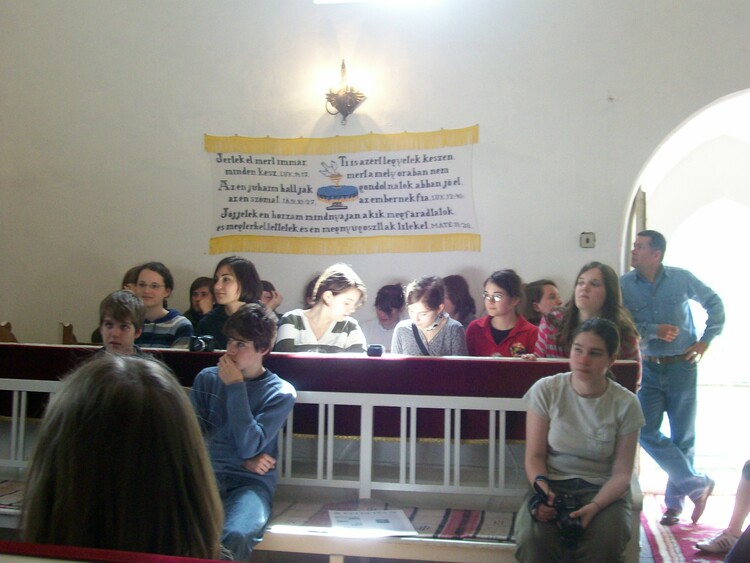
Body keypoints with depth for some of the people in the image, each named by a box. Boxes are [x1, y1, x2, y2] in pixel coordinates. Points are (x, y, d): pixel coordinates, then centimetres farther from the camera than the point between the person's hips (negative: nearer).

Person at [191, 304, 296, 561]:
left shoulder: (281, 393, 2)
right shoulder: (207, 378, 11)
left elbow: (248, 446, -9)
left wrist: (236, 387, -8)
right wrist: (242, 461, -5)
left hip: (251, 482, -2)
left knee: (234, 537, -36)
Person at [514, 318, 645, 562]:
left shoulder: (626, 404, -3)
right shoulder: (546, 390, -3)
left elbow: (622, 473, -2)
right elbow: (535, 456, -2)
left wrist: (595, 506, -20)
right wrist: (542, 490, -23)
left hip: (602, 489, 1)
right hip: (552, 484, -1)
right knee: (532, 539, -31)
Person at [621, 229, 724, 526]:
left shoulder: (681, 278, -5)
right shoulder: (625, 285, -4)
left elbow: (714, 303, 9)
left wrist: (706, 340, 1)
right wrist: (654, 330, -21)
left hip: (682, 366, -1)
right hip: (649, 368, 1)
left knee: (682, 437, 5)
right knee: (647, 433, -5)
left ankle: (675, 501, 21)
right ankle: (697, 484, 11)